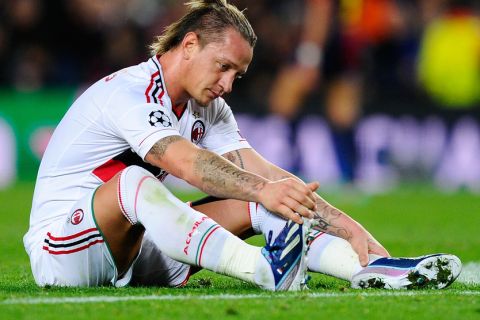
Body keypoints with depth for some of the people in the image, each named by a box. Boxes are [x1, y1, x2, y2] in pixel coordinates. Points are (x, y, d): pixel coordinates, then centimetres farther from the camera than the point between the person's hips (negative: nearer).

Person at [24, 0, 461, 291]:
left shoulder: (209, 110, 8)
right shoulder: (128, 93, -19)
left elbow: (264, 173, -2)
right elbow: (187, 162, -36)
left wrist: (349, 227, -14)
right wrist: (262, 190, -50)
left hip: (133, 255, 8)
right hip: (59, 256, -8)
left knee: (251, 204, -6)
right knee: (133, 181, -36)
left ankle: (370, 269, -23)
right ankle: (268, 271, -53)